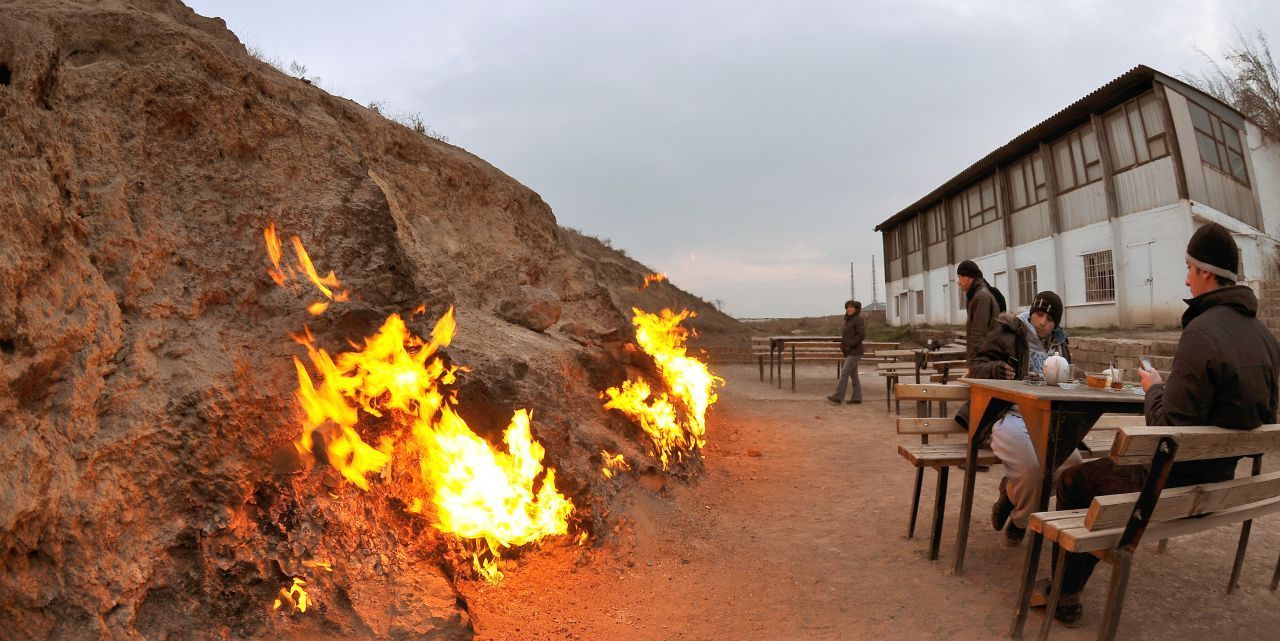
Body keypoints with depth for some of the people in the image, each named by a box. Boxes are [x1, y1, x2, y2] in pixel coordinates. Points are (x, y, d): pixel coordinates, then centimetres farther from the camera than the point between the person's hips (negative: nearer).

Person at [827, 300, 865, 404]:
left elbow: (862, 335, -18)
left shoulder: (859, 320, -10)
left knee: (844, 373, -12)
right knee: (853, 375, 10)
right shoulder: (848, 320, 17)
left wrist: (850, 345, -19)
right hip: (849, 352, 9)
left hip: (854, 352, -9)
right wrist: (842, 346, 10)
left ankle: (838, 397, -13)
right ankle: (857, 398, 14)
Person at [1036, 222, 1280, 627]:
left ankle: (1064, 596, 21)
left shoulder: (1202, 331, -24)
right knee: (1105, 469, 25)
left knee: (1073, 481, 9)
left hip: (1182, 480, -9)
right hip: (1224, 477, 9)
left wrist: (1155, 389, -5)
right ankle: (1066, 590, 32)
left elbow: (1172, 429, -25)